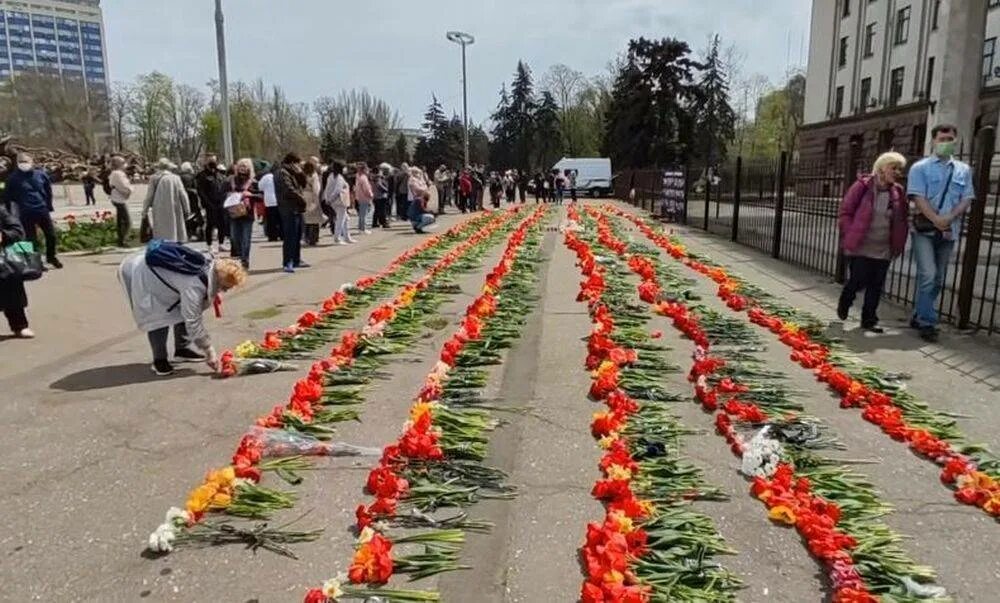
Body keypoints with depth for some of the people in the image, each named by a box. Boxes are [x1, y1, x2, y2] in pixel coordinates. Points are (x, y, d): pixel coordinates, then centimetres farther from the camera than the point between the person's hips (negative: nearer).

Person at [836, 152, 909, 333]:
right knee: (858, 281, 0)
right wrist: (850, 237, -9)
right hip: (860, 247, -4)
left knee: (876, 286, 6)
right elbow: (845, 212, -6)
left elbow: (901, 221, 13)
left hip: (883, 250, 5)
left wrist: (898, 244, 6)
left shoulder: (898, 192, 6)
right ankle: (844, 304, 29)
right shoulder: (863, 186, -9)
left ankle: (869, 320, 17)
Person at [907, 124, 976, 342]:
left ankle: (919, 317, 19)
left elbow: (967, 199, 6)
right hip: (925, 229, -4)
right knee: (928, 275, -14)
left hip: (949, 231, 5)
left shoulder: (963, 170, 13)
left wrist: (949, 218, -12)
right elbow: (918, 197, -8)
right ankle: (927, 322, -8)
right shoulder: (920, 167, 2)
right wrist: (936, 219, -19)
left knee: (938, 279, 8)